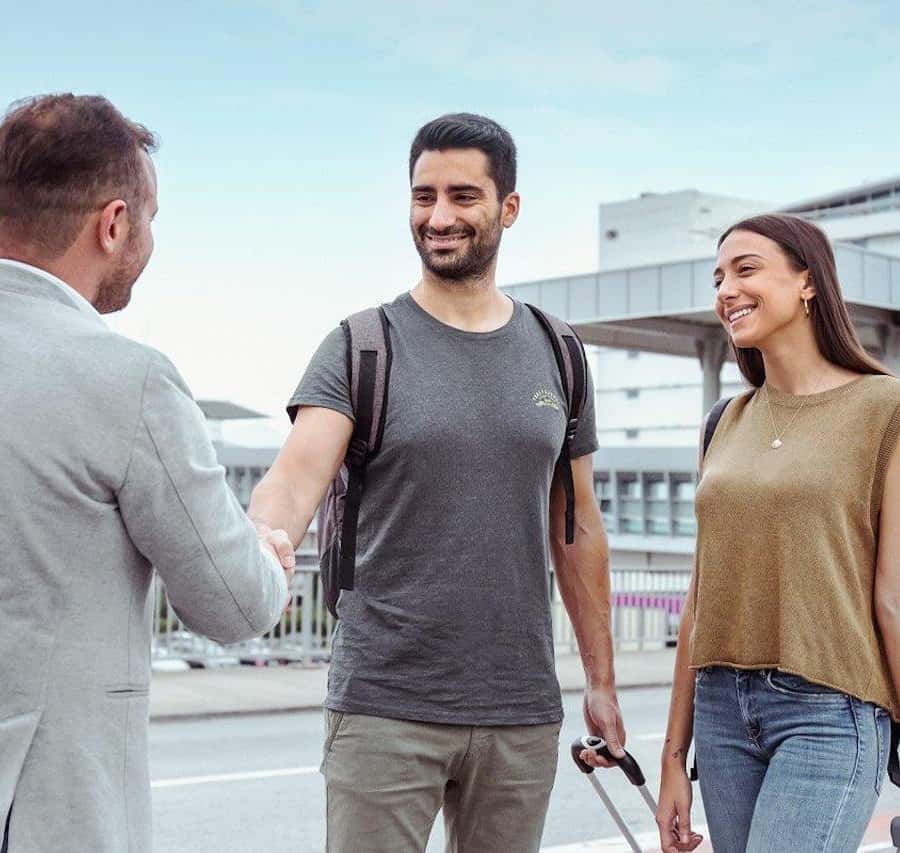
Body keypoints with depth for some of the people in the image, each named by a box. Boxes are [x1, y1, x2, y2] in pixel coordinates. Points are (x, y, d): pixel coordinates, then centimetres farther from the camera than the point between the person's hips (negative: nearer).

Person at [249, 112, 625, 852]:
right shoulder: (360, 348, -2)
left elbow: (577, 528, 13)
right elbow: (295, 481, -17)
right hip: (385, 705, -3)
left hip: (522, 714, 3)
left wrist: (602, 682, 13)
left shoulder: (556, 356, 9)